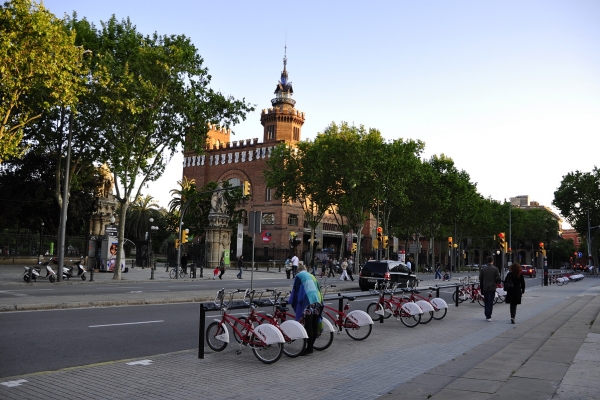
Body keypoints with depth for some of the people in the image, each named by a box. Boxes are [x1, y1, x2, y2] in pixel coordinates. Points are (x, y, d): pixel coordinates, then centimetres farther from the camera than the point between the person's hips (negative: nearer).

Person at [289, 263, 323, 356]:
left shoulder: (299, 276, 10)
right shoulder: (312, 276, 27)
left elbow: (295, 290, 7)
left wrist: (291, 301, 20)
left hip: (308, 302, -6)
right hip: (318, 301, 6)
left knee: (308, 326, -5)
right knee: (314, 325, 10)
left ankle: (309, 348, -5)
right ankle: (311, 345, 18)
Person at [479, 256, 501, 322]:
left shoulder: (483, 269, 2)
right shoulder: (495, 269, -6)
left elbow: (480, 279, 4)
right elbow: (498, 279, -8)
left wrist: (481, 288, 13)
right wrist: (496, 283, 15)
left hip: (485, 288, 2)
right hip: (492, 288, -2)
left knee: (486, 302, 14)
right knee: (490, 302, 0)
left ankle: (487, 315, 18)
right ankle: (488, 317, -3)